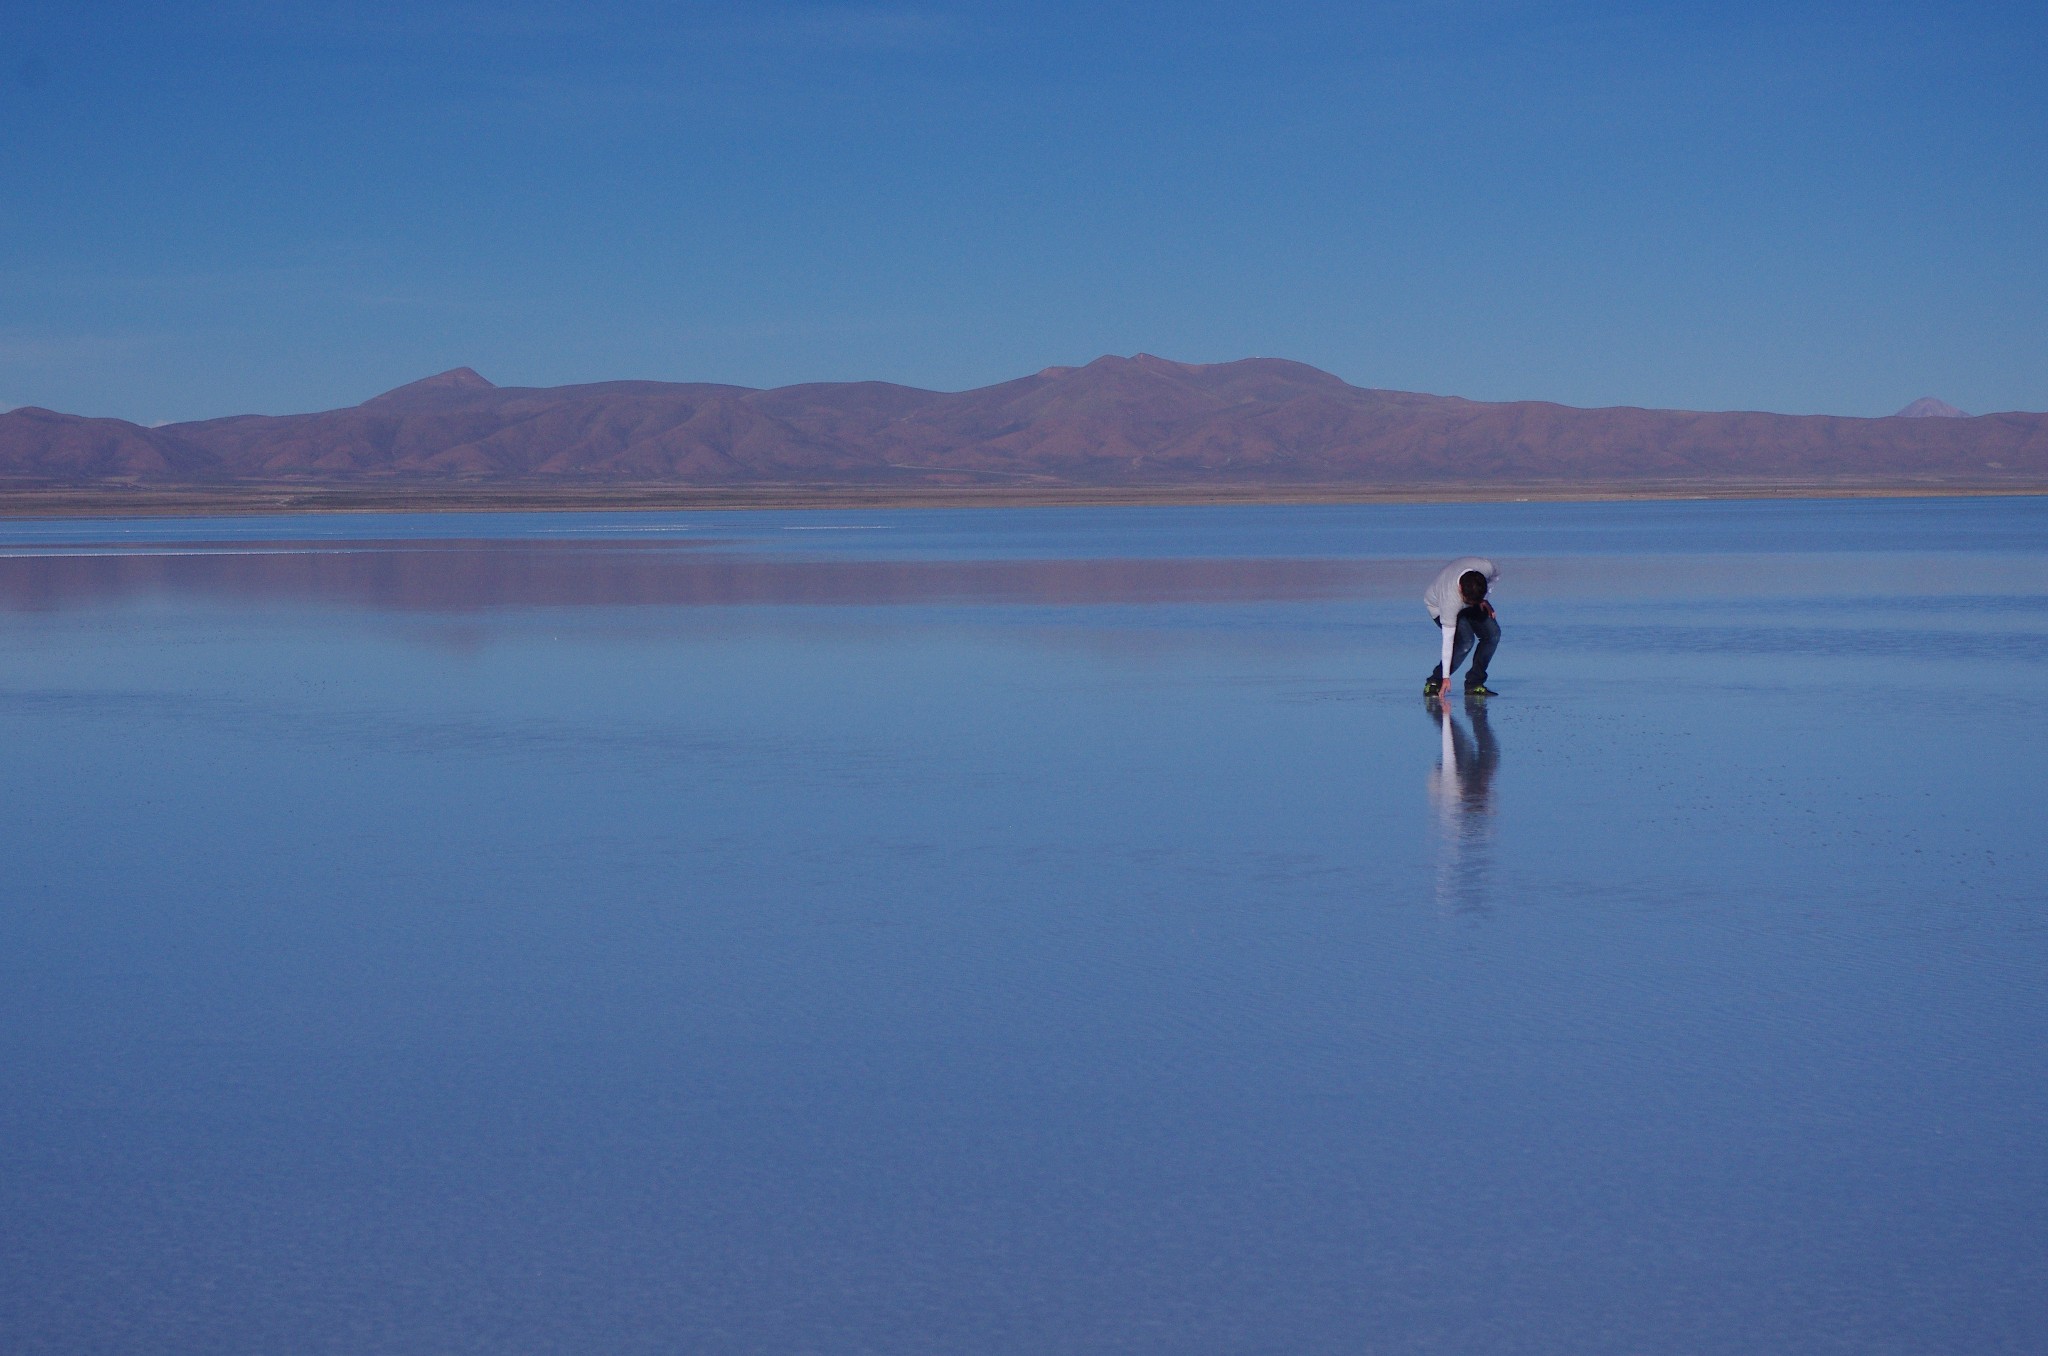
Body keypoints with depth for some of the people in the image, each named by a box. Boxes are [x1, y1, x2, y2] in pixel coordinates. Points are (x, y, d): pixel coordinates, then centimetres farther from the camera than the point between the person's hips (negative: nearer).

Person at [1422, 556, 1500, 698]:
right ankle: (1434, 683, -12)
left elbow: (1495, 575, -6)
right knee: (1466, 641, -26)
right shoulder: (1450, 601, -43)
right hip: (1438, 605, -6)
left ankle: (1474, 684, -3)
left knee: (1492, 633, -11)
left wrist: (1482, 600, -16)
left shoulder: (1486, 567, -35)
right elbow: (1448, 640, -36)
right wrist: (1446, 677, -33)